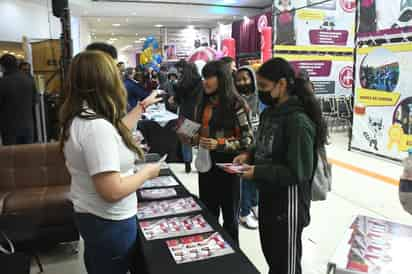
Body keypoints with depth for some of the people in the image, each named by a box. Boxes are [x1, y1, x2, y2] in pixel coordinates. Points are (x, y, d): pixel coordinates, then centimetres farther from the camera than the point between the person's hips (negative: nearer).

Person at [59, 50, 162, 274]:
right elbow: (112, 191, -32)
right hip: (108, 222, -9)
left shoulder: (79, 117, 0)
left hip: (90, 214, 9)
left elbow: (116, 132, 17)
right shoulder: (97, 126, -31)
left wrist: (142, 106, 21)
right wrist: (147, 172, -17)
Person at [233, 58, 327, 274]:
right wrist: (249, 155, -2)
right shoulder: (269, 113, 4)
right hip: (267, 197, 8)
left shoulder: (298, 121, -23)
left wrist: (257, 172, -24)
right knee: (271, 256, 26)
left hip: (288, 204, -8)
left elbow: (299, 171, -24)